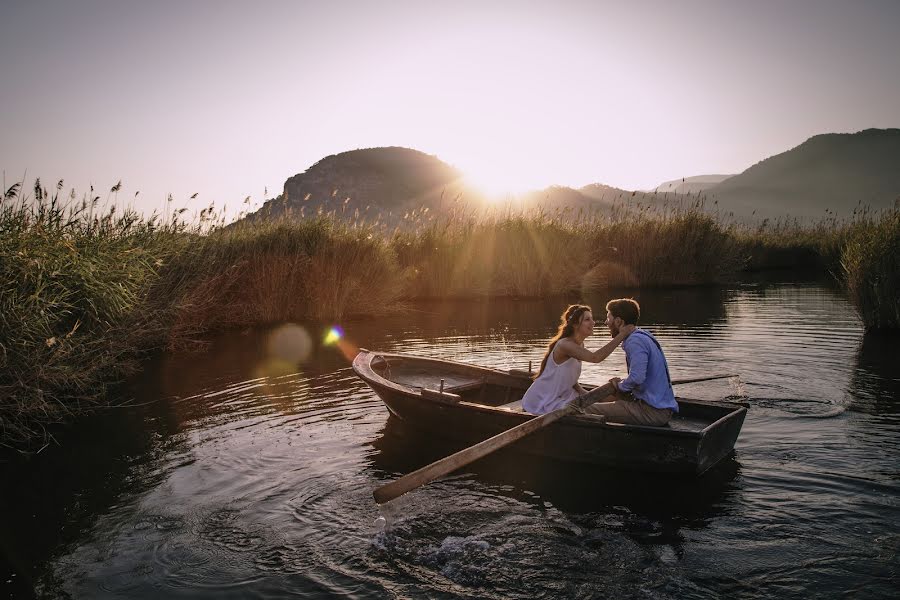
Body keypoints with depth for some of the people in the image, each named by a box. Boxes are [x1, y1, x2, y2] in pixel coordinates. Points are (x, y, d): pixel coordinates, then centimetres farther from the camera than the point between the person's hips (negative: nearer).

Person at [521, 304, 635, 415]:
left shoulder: (580, 345, 5)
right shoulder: (565, 345, -24)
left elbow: (570, 379, 10)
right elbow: (595, 358, -38)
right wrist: (621, 335, -37)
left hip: (560, 397, 9)